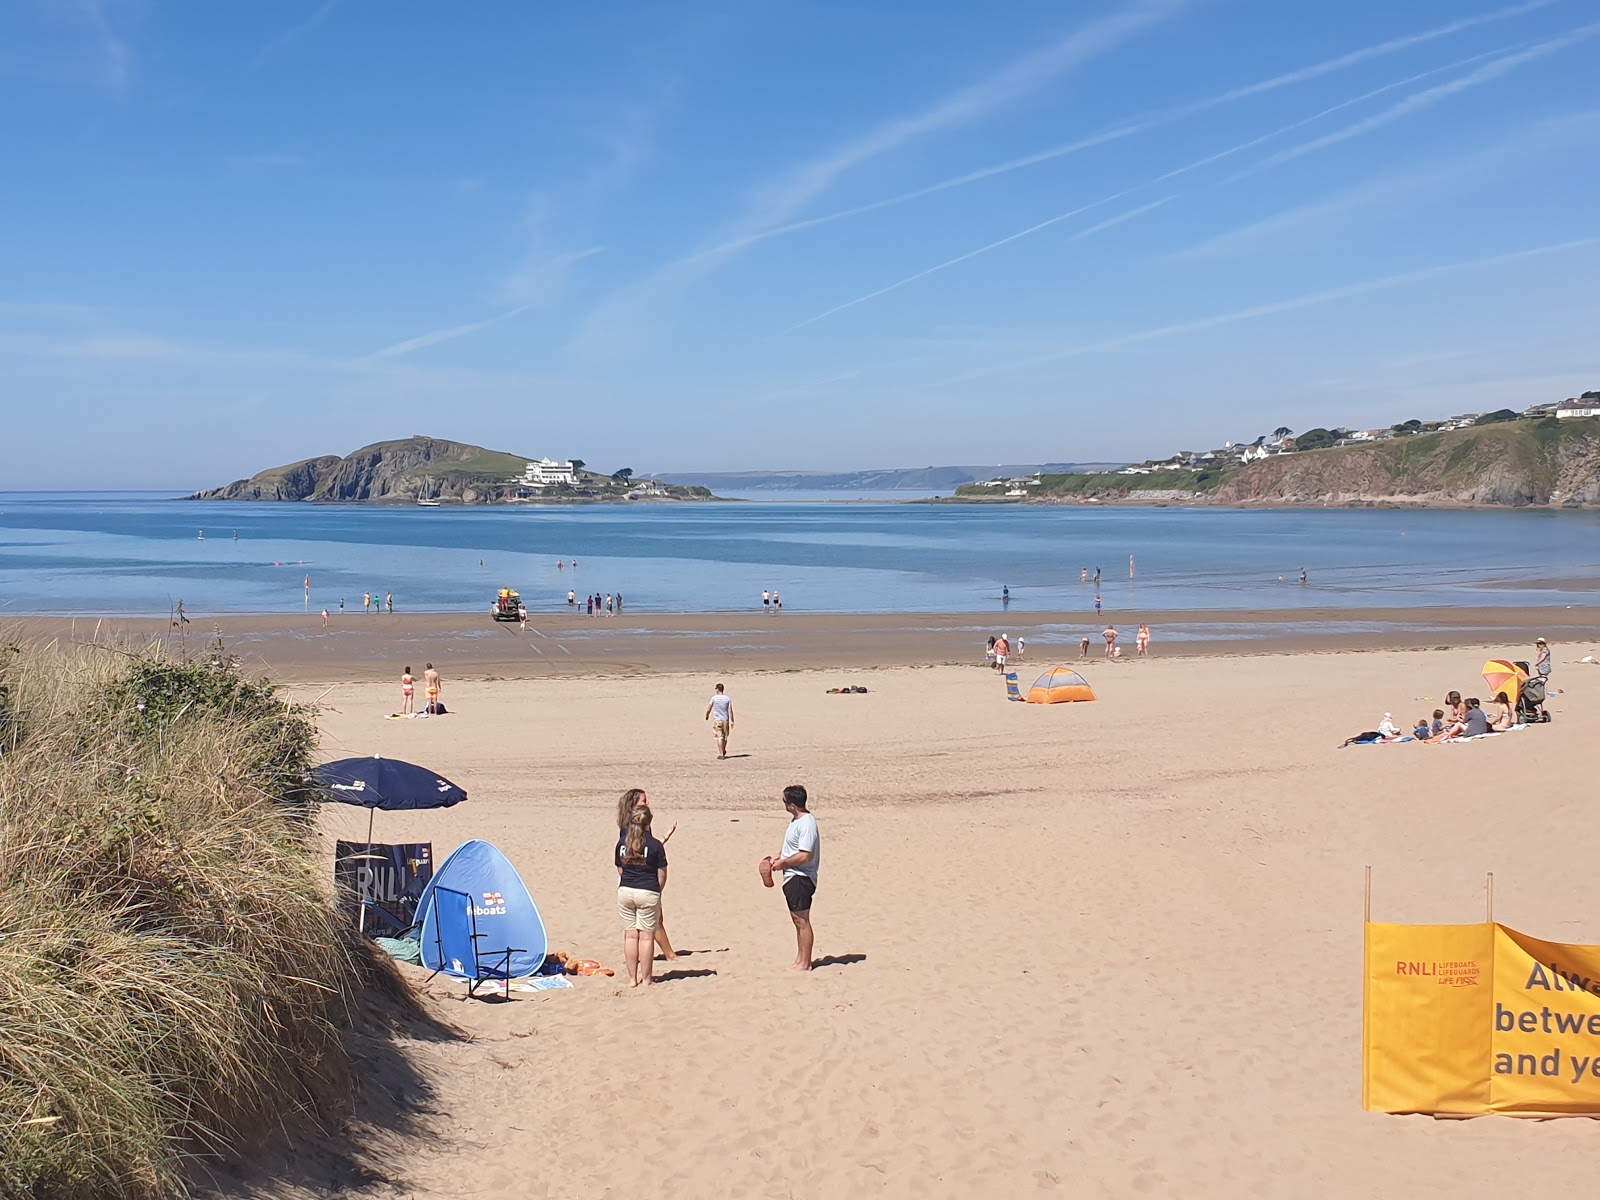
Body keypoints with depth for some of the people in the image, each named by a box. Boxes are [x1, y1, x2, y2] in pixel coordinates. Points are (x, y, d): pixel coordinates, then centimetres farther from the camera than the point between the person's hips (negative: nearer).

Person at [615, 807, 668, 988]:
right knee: (646, 936, 3)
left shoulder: (621, 843, 2)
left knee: (630, 935, 9)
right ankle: (646, 978, 8)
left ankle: (633, 977, 13)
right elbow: (662, 874, -5)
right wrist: (658, 891, 13)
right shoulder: (655, 845, -9)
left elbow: (620, 870, 11)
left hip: (625, 891, 4)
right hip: (648, 893, -4)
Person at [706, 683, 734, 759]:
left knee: (719, 737, -1)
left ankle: (721, 754, -6)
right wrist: (732, 721, 0)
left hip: (717, 720, -3)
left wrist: (707, 716, 19)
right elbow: (730, 711, -4)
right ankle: (724, 751, 35)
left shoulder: (714, 698, -6)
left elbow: (708, 709, -1)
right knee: (725, 737, 17)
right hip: (725, 720, 3)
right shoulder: (728, 698, -1)